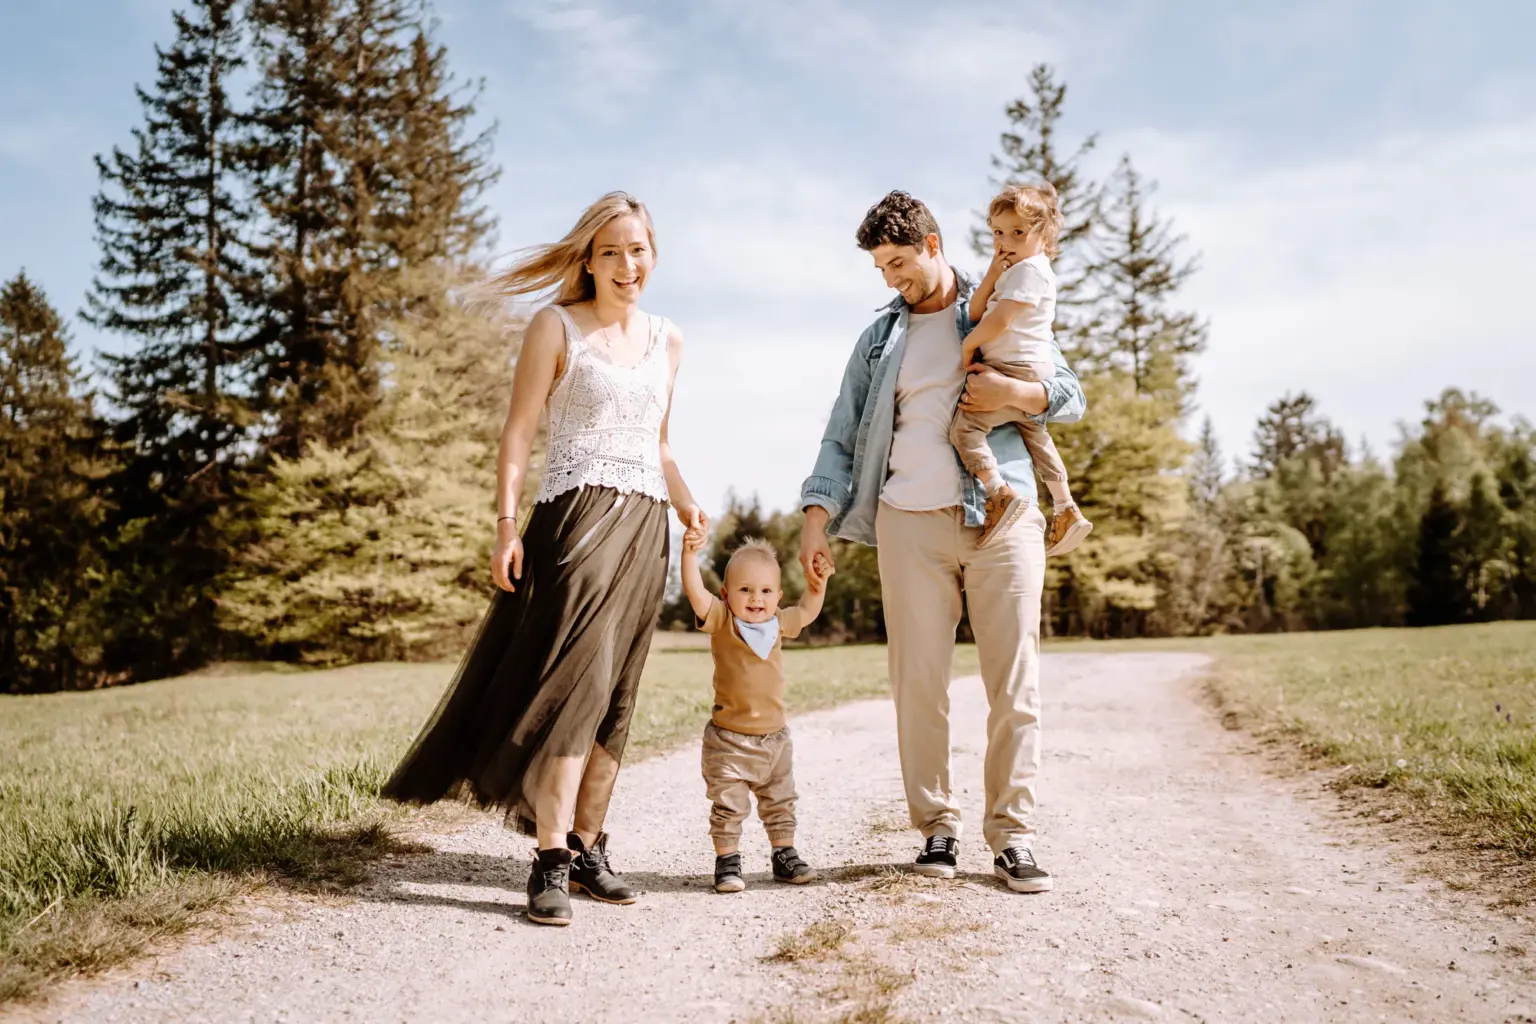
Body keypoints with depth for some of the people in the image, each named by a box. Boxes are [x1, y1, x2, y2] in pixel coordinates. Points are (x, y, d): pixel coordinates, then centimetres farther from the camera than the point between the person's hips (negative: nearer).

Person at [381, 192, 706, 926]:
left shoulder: (667, 340, 18)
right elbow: (518, 433, -2)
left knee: (616, 694, 6)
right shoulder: (558, 327, 2)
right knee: (576, 678, -15)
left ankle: (587, 847, 14)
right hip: (578, 516, -5)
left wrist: (687, 505, 7)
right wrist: (507, 523, -13)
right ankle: (550, 860, -11)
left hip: (645, 525, 6)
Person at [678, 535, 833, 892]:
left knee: (780, 801, 17)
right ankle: (727, 861, 15)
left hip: (774, 736, 5)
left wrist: (817, 583, 9)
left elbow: (807, 612, 22)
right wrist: (690, 554, -38)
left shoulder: (779, 623, 2)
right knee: (728, 805, 1)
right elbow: (696, 594, -28)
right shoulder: (721, 621, -12)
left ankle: (784, 855, 31)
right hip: (728, 739, -5)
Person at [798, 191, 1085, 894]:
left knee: (1015, 684, -3)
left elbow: (1072, 397, 13)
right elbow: (843, 435, 13)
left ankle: (1012, 835, 5)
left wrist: (1014, 392, -9)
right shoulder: (880, 338, 18)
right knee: (918, 683, -1)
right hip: (909, 522, 2)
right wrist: (818, 515, -1)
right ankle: (935, 828, 10)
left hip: (1002, 517, -1)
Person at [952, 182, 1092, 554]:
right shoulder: (1013, 270, 19)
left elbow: (999, 320, -24)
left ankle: (1000, 493, -26)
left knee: (964, 426, -20)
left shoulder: (1030, 269, -13)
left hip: (1018, 370, -12)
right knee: (1034, 435, 24)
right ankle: (1066, 511, 32)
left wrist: (968, 344, -8)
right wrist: (992, 273, -3)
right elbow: (976, 313, 9)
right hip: (1030, 372, 12)